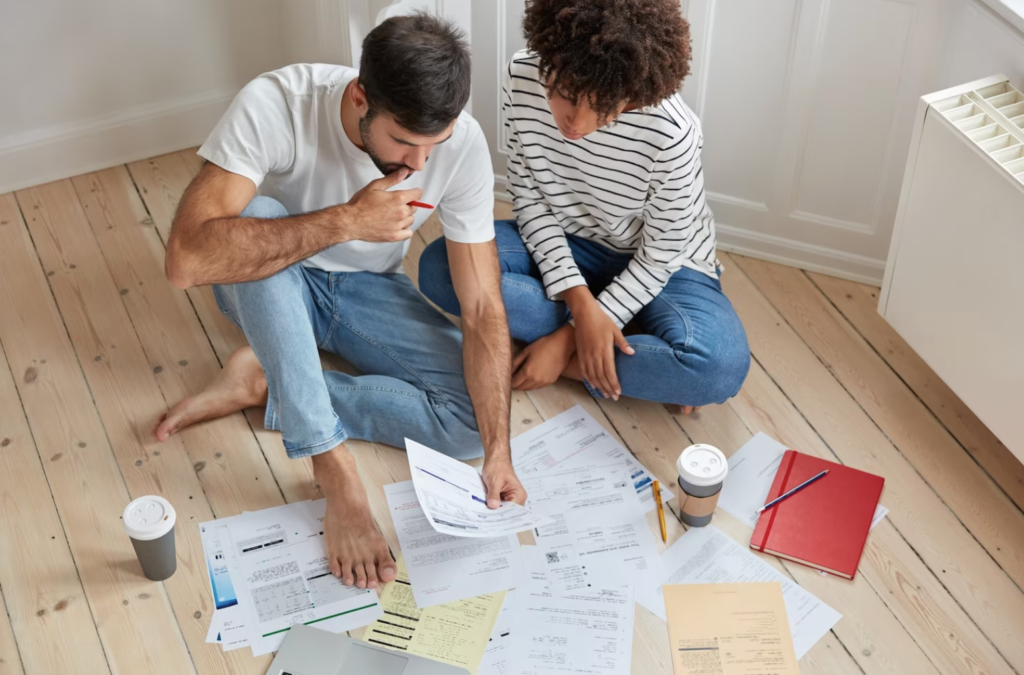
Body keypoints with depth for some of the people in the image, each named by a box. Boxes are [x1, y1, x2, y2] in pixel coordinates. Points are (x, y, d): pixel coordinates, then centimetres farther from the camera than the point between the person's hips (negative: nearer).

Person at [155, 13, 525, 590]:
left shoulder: (462, 144, -25)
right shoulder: (276, 105, -32)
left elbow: (483, 310, -20)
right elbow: (187, 260, -41)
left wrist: (498, 455, -29)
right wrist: (347, 220, -42)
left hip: (368, 289, 2)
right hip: (273, 285, -1)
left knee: (475, 418, -20)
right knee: (259, 213, -37)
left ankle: (263, 384, -10)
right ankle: (336, 471, -32)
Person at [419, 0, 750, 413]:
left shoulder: (671, 135, -32)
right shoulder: (522, 79, -22)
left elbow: (658, 259, -18)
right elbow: (529, 200, -11)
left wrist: (569, 337, -19)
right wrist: (580, 301, -23)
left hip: (656, 266, -4)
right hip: (561, 247, 5)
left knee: (720, 366, -34)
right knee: (441, 267, -22)